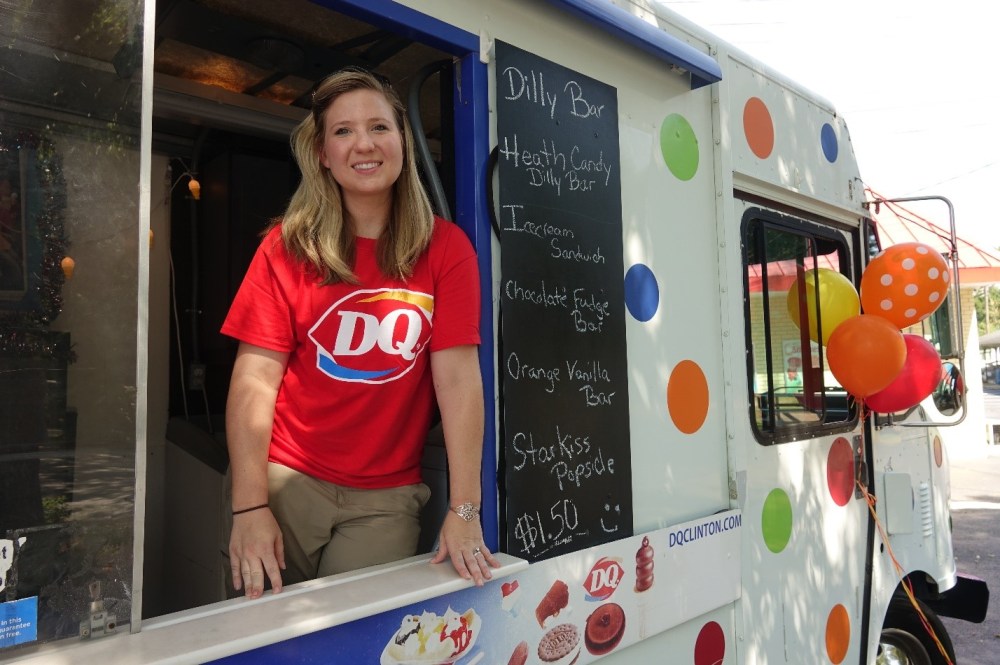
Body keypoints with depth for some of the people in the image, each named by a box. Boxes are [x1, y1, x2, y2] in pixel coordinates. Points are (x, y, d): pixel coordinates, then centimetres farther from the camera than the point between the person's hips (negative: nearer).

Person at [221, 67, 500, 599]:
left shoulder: (445, 248, -4)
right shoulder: (287, 247, -2)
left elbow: (458, 376, -10)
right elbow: (255, 381, -6)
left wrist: (464, 510, -15)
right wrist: (249, 507, -14)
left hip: (387, 498, 0)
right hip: (288, 481, 1)